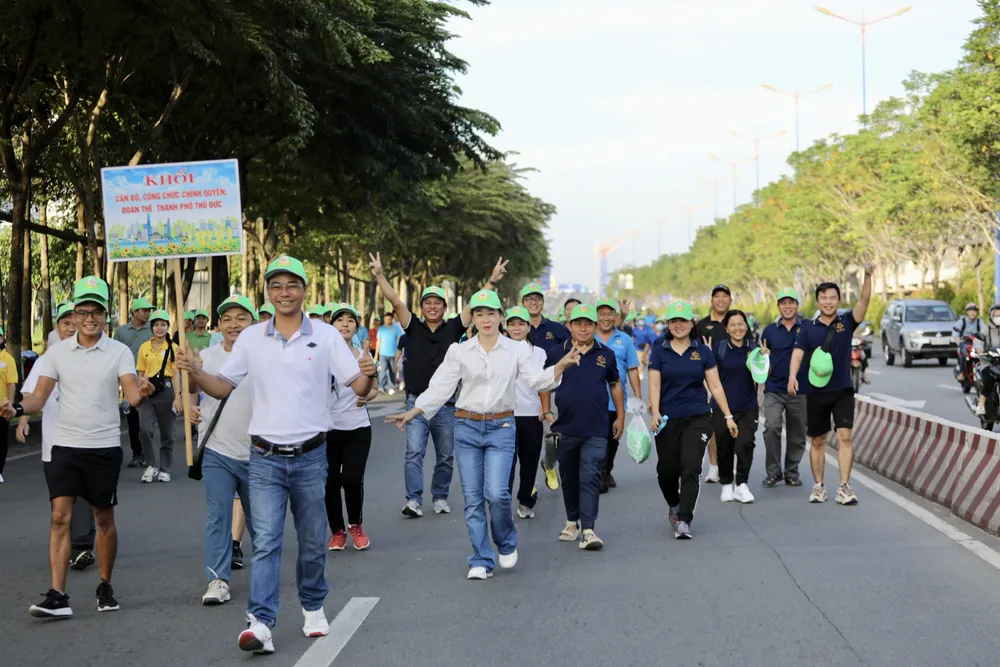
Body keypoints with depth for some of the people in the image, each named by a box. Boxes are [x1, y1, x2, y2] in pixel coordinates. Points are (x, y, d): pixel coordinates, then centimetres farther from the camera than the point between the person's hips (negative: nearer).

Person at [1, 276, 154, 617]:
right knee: (60, 516, -8)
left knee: (104, 519, 9)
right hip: (65, 446, 1)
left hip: (105, 447, -1)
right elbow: (40, 396, 1)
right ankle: (57, 596, -10)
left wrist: (141, 391, -36)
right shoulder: (58, 352, 4)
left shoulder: (119, 352, -2)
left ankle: (105, 586, 24)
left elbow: (130, 395, -13)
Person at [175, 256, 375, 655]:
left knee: (313, 542, 13)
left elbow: (358, 388, -4)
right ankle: (260, 623, -14)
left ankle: (313, 607, 32)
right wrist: (195, 373, -12)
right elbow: (222, 387, 7)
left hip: (310, 457, 0)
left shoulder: (326, 336, -1)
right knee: (265, 542, -9)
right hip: (265, 458, 0)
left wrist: (367, 375, -26)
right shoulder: (251, 338, 3)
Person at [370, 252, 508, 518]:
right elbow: (395, 301, -5)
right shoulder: (413, 328, 3)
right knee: (414, 453, -12)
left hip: (447, 404, 1)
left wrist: (491, 281, -10)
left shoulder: (453, 328, 4)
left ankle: (440, 497, 24)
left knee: (446, 457, 10)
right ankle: (414, 501, -14)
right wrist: (379, 275, -14)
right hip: (417, 402, -1)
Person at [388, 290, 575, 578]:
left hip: (501, 427, -1)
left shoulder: (517, 350, 3)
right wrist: (413, 412, -7)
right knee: (473, 497, 1)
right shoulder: (459, 351, 4)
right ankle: (481, 561, 11)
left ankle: (507, 544, 15)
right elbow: (440, 388, 4)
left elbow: (538, 380, -6)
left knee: (497, 492, -14)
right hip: (467, 427, 1)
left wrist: (561, 365, -24)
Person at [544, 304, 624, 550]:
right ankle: (572, 521, 30)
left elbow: (615, 384, 16)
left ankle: (588, 530, -13)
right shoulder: (556, 354, 3)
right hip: (565, 428, 1)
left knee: (590, 479, -10)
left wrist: (620, 416, 15)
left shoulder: (606, 355, 6)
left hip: (596, 430, -1)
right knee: (569, 479, 13)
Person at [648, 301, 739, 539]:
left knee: (691, 469, -12)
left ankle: (683, 520, -11)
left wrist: (728, 416, 3)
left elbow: (715, 386, 6)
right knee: (667, 470, 8)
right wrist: (655, 412, -16)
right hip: (668, 419, 1)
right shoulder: (659, 351, 4)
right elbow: (654, 385, -2)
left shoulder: (703, 351, 5)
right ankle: (673, 505, 37)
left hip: (698, 418, -1)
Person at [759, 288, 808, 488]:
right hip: (774, 389, 0)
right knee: (772, 427, -18)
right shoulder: (770, 330, 8)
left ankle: (791, 472, 23)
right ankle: (773, 472, -6)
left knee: (797, 435, 8)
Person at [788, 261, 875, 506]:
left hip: (843, 390, -1)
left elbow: (863, 301, -13)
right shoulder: (808, 327, 2)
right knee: (818, 441, 9)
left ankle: (844, 487, -10)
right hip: (816, 391, 1)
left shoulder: (846, 322, 1)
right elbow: (798, 352, -8)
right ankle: (818, 487, 19)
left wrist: (868, 277, -30)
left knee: (845, 436, -11)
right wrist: (792, 376, -27)